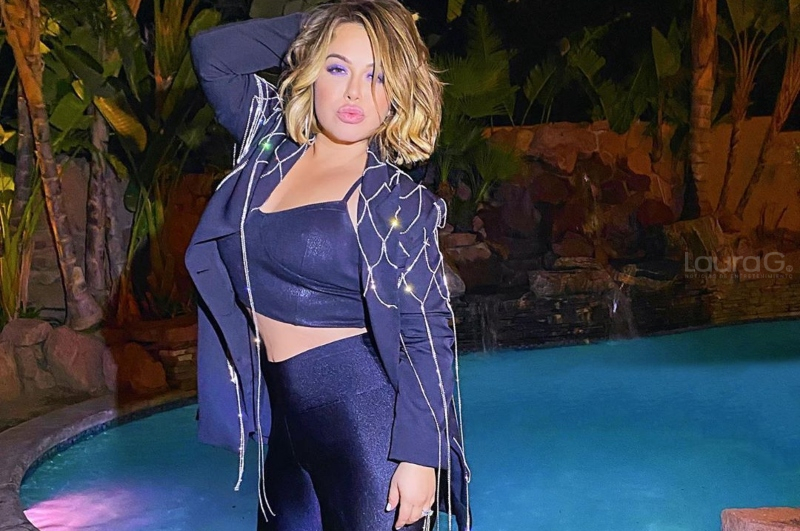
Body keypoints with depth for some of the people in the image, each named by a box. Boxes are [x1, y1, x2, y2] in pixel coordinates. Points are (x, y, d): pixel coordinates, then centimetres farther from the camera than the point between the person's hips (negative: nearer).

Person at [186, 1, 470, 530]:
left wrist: (419, 456, -17)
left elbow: (427, 335, -13)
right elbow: (211, 51, 10)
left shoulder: (399, 202, -11)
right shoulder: (272, 149, 5)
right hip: (288, 417, 6)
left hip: (371, 422, -6)